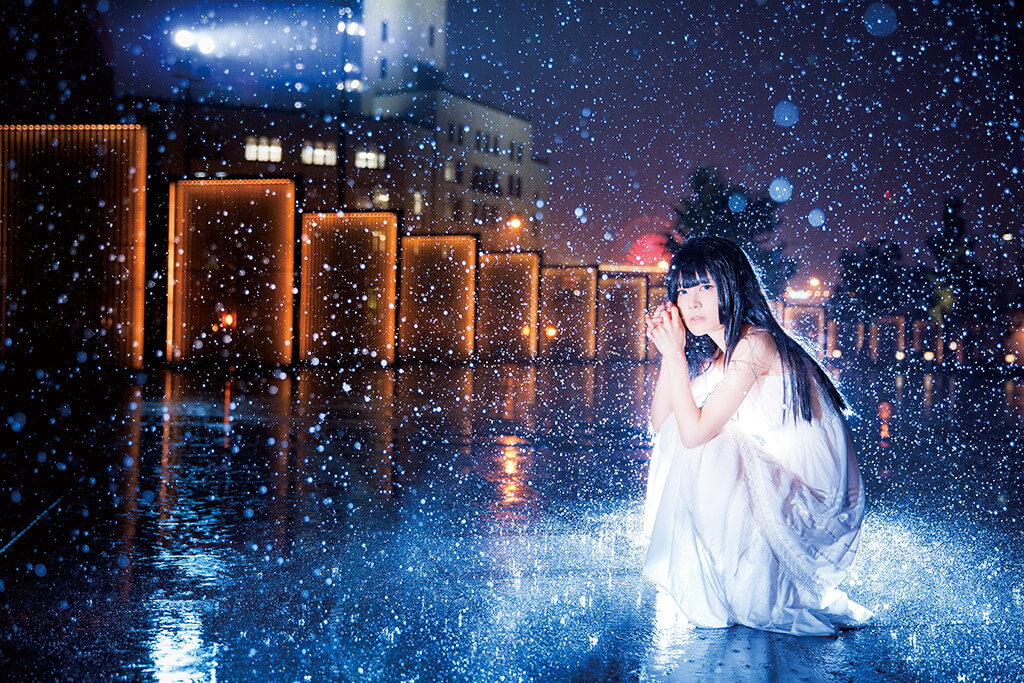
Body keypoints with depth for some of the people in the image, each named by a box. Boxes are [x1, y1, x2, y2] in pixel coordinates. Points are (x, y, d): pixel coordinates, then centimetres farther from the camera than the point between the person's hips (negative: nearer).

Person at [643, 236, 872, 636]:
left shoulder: (753, 343, -23)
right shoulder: (711, 352, 5)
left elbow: (693, 432, -24)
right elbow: (662, 426, 4)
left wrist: (676, 353, -19)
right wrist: (669, 352, -4)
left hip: (811, 495, -9)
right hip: (777, 479, 9)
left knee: (701, 453, -23)